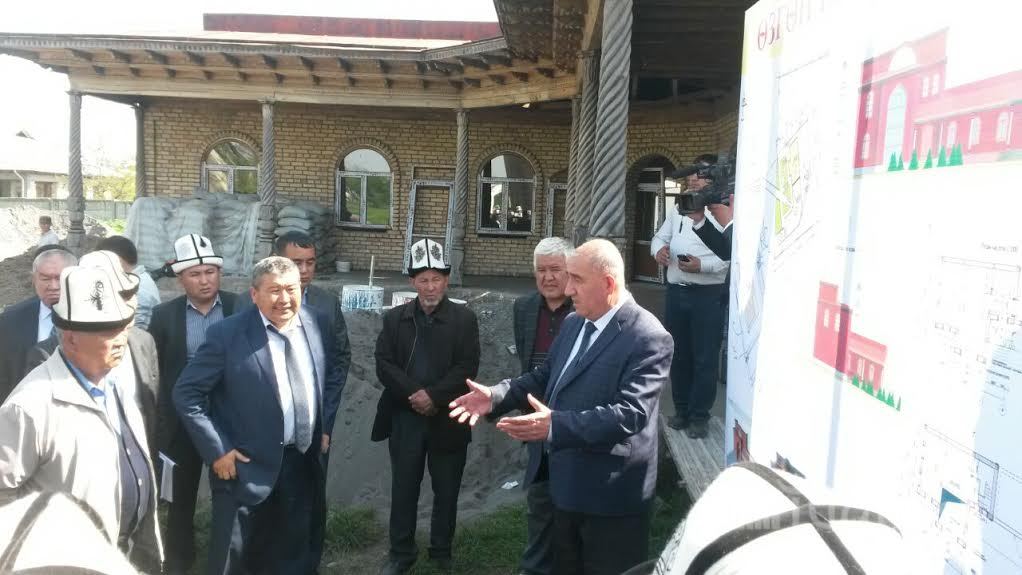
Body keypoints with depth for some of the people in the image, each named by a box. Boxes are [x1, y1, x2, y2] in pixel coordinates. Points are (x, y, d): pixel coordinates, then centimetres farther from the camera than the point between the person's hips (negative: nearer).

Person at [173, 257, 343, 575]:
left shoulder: (317, 324, -2)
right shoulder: (227, 333, -16)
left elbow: (332, 377, 13)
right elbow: (186, 393, -11)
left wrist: (325, 428, 6)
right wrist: (216, 450, -14)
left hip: (305, 462, 4)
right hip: (247, 466, -4)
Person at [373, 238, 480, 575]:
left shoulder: (464, 319, -3)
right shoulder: (394, 318, 4)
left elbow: (467, 368, -9)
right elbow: (384, 365, -3)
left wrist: (433, 396, -18)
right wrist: (414, 395, -15)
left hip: (448, 419, -1)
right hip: (405, 418, 2)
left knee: (446, 491, 10)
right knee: (403, 489, 11)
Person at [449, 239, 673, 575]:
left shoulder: (648, 338, -21)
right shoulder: (573, 323, 7)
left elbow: (629, 413, -29)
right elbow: (545, 377, 14)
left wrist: (555, 425, -38)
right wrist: (495, 396, -2)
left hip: (611, 495, -8)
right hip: (566, 484, 8)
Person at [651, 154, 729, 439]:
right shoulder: (678, 210, 12)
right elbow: (660, 237, 17)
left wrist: (702, 265, -26)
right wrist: (659, 249, -5)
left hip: (708, 295, -6)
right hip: (676, 292, 6)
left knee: (704, 358, 2)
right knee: (679, 354, 14)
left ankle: (699, 416, 15)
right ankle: (681, 410, 28)